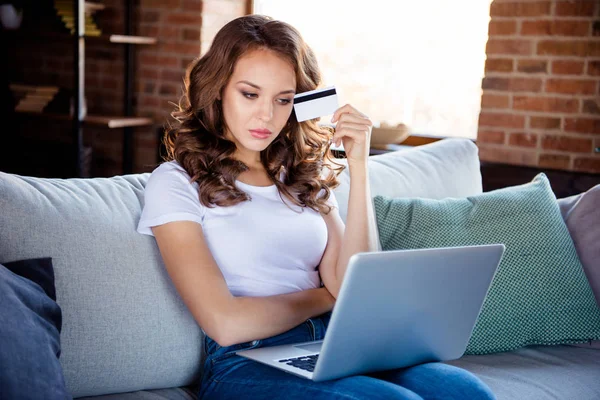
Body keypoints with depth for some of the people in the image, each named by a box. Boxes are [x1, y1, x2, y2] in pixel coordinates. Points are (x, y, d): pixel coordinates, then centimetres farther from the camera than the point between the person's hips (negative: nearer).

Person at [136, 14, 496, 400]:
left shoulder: (306, 175, 16)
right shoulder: (176, 183, 0)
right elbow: (225, 323, -11)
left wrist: (359, 165, -1)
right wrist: (324, 297, 3)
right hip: (246, 364, -5)